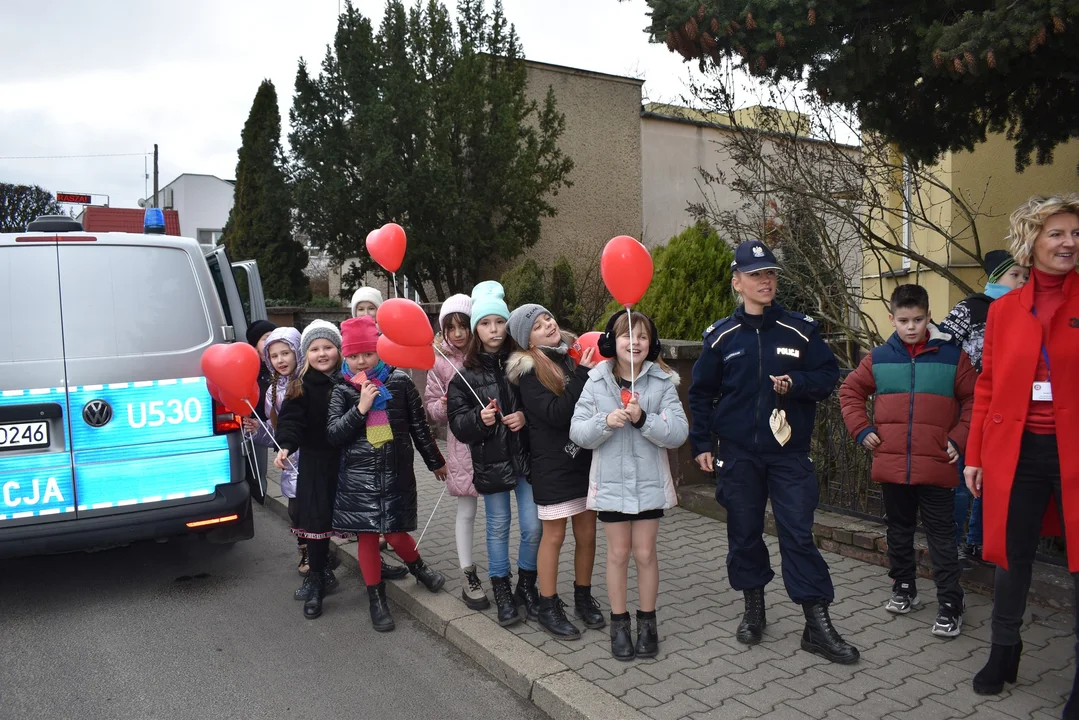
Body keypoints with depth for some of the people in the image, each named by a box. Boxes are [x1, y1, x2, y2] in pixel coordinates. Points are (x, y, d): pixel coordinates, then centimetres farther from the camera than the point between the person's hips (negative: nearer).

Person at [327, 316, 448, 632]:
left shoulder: (400, 381, -2)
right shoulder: (343, 390, 0)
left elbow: (419, 426, 6)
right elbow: (333, 434, -8)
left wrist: (435, 462, 14)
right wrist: (360, 408, -20)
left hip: (396, 472, -1)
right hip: (358, 476, 1)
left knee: (396, 534, 0)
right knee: (366, 535, 6)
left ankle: (417, 566, 34)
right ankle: (376, 597, 23)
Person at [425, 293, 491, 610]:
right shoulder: (440, 362, 2)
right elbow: (432, 406, 7)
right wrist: (443, 406, -15)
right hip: (462, 443, 0)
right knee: (466, 511, 9)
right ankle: (469, 578, 22)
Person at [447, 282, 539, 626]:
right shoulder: (465, 375, -2)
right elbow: (458, 425, -5)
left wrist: (526, 417, -14)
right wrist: (480, 419, -23)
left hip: (526, 457, 0)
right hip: (490, 462, 0)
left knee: (533, 527, 5)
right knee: (498, 527, 12)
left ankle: (527, 585, 28)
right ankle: (501, 591, 29)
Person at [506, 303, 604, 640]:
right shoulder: (528, 371, -10)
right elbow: (555, 413, -21)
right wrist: (583, 375, -22)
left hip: (586, 457, 5)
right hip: (553, 464, -5)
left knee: (587, 532, 12)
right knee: (554, 535, 5)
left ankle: (583, 597, 30)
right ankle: (548, 607, 20)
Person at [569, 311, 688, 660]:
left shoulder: (662, 382, -6)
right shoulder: (597, 382, -3)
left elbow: (678, 433, -12)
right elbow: (577, 432, -7)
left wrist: (643, 419, -25)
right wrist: (606, 421, -24)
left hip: (650, 483, 0)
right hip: (610, 482, 0)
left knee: (645, 553, 10)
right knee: (618, 553, 11)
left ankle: (647, 622, 28)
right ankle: (619, 623, 26)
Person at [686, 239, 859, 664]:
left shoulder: (800, 330, 1)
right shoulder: (721, 336, 2)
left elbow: (829, 374, 5)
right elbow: (701, 393, 8)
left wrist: (796, 383, -15)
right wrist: (701, 443, 4)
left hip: (789, 453, -1)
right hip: (738, 455, 1)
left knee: (799, 535, -1)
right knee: (744, 534, 10)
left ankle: (817, 625, 8)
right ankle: (753, 609, 29)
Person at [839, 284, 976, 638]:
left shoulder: (952, 355, -1)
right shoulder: (878, 358, 4)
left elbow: (974, 400, 3)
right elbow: (850, 392, 14)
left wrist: (959, 437, -6)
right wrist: (862, 429, 4)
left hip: (936, 467, -2)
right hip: (891, 466, 3)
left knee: (942, 537, 3)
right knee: (899, 532, 16)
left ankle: (950, 605, 11)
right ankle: (904, 589, 31)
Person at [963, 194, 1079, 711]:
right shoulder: (1003, 309, 7)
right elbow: (987, 387, 8)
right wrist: (974, 455, 7)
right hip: (1015, 450, 2)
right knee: (1012, 557, 12)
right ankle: (1003, 652, 33)